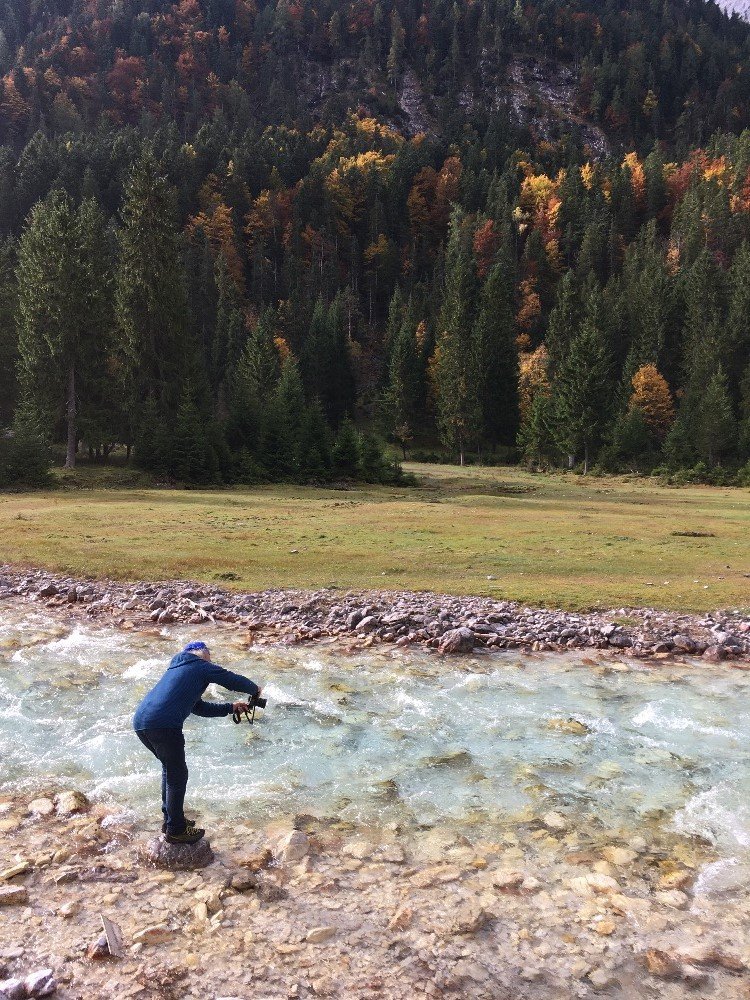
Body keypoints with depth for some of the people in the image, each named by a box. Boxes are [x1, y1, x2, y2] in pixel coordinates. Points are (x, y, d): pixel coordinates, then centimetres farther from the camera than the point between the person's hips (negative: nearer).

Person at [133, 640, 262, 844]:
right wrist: (255, 689, 25)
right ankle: (176, 831, 16)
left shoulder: (177, 669, 30)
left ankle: (170, 819, 35)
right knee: (177, 775, 6)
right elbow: (234, 681, 5)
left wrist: (231, 707, 32)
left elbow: (199, 707, 33)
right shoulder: (202, 667, 6)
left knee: (170, 769, 25)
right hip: (163, 725, -9)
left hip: (140, 721, 9)